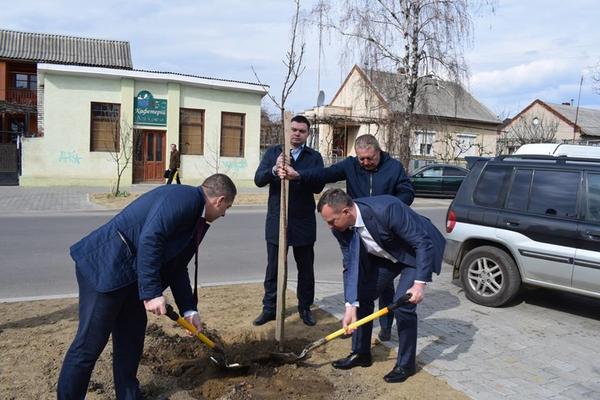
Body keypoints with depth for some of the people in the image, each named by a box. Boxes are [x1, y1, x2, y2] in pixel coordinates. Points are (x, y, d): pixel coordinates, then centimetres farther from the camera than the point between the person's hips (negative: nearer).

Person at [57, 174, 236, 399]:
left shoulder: (196, 216, 14)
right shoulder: (184, 197, -16)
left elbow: (176, 267, 17)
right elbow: (149, 238, -26)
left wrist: (189, 309, 14)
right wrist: (151, 292, -24)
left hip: (129, 273, 10)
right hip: (104, 266, -10)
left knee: (131, 337, 16)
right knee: (90, 343, -1)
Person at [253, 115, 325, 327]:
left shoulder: (314, 157, 2)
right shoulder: (273, 152, 4)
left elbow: (319, 186, -11)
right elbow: (258, 179, -6)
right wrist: (274, 170, -26)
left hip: (304, 222, 0)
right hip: (276, 220, 0)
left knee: (306, 268, 11)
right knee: (273, 268, 8)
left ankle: (305, 307, 26)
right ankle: (269, 308, 20)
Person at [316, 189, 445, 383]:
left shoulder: (386, 209, -39)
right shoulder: (341, 227, -18)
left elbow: (423, 243, -31)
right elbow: (351, 266, -12)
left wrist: (420, 283, -34)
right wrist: (351, 305, -19)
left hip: (416, 253, -6)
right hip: (385, 255, 7)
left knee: (403, 305, -16)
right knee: (361, 296, 3)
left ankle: (406, 363, 5)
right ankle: (361, 353, 20)